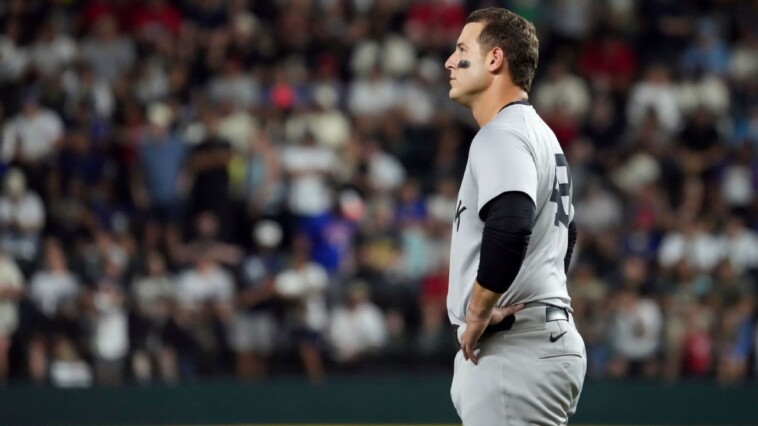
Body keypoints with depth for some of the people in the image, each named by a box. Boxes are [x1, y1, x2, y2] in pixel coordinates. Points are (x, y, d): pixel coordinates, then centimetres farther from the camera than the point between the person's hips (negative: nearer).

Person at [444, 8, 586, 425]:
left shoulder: (502, 134, -11)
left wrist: (476, 316, -19)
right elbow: (564, 233, 32)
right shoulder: (539, 133, 22)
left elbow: (509, 229, -28)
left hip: (515, 351, -11)